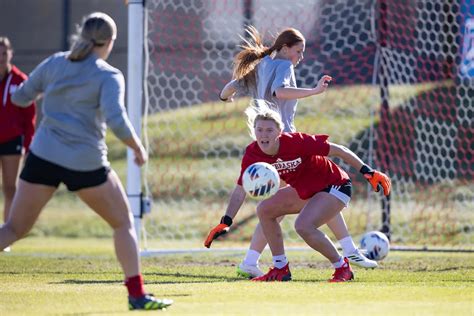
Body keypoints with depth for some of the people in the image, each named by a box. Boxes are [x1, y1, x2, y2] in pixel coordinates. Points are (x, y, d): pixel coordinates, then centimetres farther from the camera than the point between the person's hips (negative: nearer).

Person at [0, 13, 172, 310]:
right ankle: (137, 294, 10)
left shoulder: (54, 63, 7)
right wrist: (138, 148, -4)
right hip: (86, 163, -3)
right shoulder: (109, 76, -5)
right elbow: (116, 121, -19)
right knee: (124, 223, 15)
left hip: (44, 156, 3)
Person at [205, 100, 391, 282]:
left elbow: (339, 151, -23)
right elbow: (240, 191, -6)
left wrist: (368, 172, -25)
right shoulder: (252, 155, -14)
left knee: (303, 226, -26)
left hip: (335, 186, -8)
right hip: (304, 191, 8)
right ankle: (280, 269, 11)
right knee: (265, 210, 2)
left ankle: (342, 268, -7)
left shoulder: (296, 142, -30)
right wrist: (225, 223, -18)